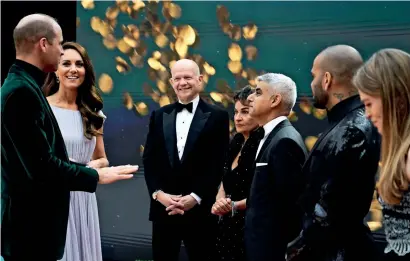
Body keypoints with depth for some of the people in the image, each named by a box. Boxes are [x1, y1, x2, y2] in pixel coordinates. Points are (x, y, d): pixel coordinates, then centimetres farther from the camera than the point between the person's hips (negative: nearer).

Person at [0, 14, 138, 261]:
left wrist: (86, 169, 15)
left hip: (36, 216, 10)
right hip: (31, 220, -10)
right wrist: (95, 175, -13)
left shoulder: (24, 86, 11)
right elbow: (41, 165, -24)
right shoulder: (22, 91, -20)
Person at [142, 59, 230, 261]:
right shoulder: (159, 116, 11)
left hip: (200, 210, -3)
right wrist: (158, 193, -8)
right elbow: (149, 160, 6)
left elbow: (219, 164, -6)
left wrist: (195, 197, -13)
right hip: (163, 208, 3)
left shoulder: (217, 116, 0)